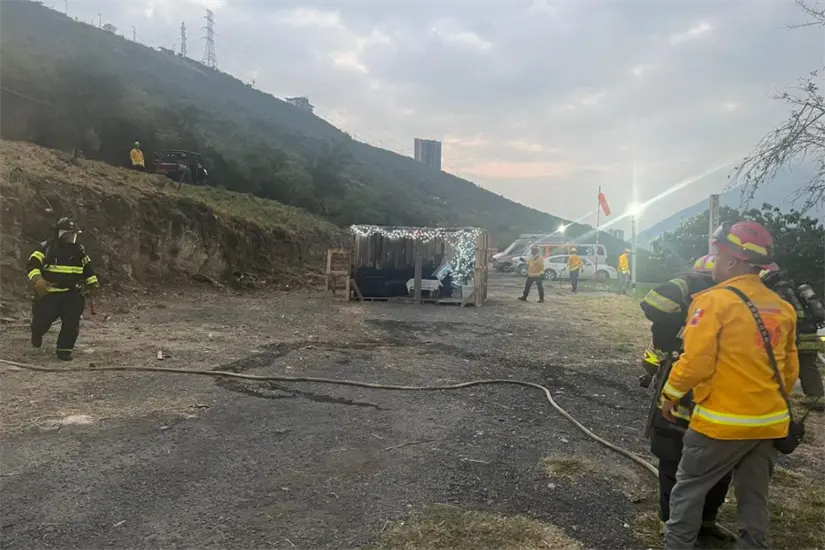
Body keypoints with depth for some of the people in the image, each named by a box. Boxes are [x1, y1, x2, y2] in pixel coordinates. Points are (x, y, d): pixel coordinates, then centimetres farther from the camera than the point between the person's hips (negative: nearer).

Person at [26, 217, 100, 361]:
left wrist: (93, 283, 9)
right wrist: (38, 280, -29)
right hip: (48, 293, -2)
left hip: (72, 294, 3)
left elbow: (88, 268, 20)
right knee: (42, 320, 1)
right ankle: (37, 333, 37)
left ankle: (64, 349, 4)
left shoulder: (80, 251, 9)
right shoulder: (46, 248, -4)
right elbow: (32, 264, -12)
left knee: (71, 322, -8)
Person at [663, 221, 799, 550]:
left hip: (722, 421, -6)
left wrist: (672, 394, -3)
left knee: (689, 488, 10)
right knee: (754, 497, 18)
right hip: (769, 422, 6)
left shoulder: (715, 300, -16)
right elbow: (790, 368, 13)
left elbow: (696, 361, -18)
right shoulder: (782, 307, 6)